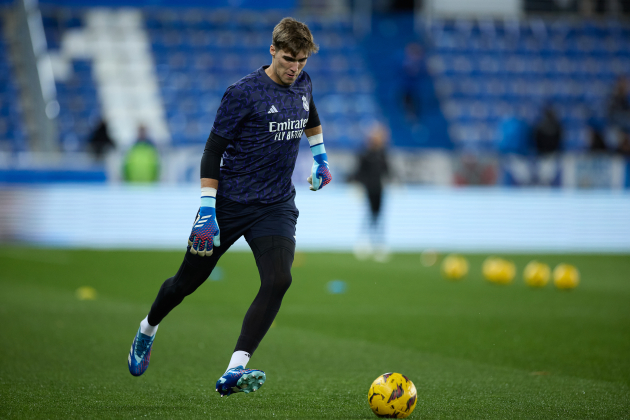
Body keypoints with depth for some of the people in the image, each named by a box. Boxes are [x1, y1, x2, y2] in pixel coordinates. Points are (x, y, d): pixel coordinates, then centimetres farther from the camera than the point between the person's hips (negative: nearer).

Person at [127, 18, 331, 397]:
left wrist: (320, 157, 31)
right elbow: (213, 151, -13)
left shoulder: (302, 84, 4)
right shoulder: (244, 93, -15)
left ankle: (234, 372, -23)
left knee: (278, 280, -20)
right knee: (190, 280, 9)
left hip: (277, 206, 4)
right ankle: (148, 328, 42)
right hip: (230, 204, -4)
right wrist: (207, 211, -17)